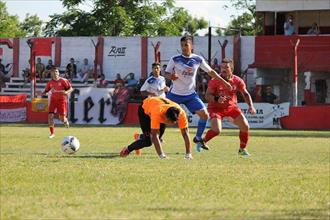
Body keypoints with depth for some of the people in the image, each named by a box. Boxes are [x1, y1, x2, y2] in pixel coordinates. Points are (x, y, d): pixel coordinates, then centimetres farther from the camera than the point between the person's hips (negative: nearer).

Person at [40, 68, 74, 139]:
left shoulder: (63, 81, -7)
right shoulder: (50, 82, 3)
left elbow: (71, 89, -4)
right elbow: (46, 90, 15)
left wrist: (66, 92, -25)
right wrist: (43, 93, -8)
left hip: (61, 100, -3)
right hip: (53, 100, 3)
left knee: (62, 118, -9)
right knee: (50, 115, -13)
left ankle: (65, 121, 33)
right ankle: (52, 133, -1)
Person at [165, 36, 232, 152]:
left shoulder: (198, 59, -2)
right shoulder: (175, 59, -8)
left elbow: (210, 71, 9)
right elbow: (167, 73, -5)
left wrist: (224, 82, 9)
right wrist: (171, 76, -29)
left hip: (190, 94, 2)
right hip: (175, 94, -2)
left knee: (204, 115, -7)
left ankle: (198, 138, 12)